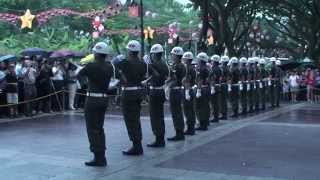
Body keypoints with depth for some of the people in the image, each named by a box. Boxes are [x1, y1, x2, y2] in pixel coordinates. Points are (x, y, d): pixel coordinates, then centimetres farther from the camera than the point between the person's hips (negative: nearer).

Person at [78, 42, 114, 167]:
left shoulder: (91, 66, -15)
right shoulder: (109, 67, 2)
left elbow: (78, 75, -3)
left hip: (93, 100, -6)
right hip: (104, 99, 7)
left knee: (92, 129, 2)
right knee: (99, 128, 17)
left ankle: (98, 158, 2)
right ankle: (102, 157, 20)